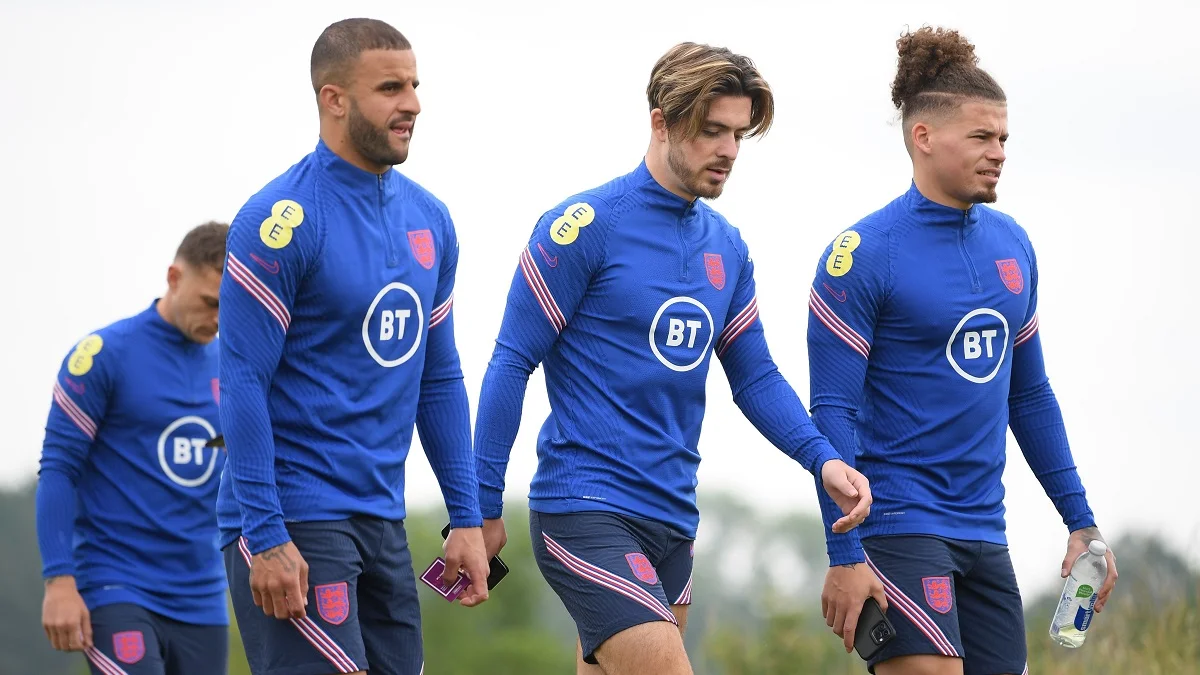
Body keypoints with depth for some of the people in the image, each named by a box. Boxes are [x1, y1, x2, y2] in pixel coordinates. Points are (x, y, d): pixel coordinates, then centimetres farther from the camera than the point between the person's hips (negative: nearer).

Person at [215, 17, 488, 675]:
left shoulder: (429, 220, 11)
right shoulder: (280, 220, -12)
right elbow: (242, 382, -14)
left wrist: (466, 518, 11)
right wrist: (265, 540, -18)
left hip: (381, 520, 8)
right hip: (292, 521, -7)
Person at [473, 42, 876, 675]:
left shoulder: (727, 247, 12)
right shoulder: (585, 225, -9)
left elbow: (754, 377, 17)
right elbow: (512, 364, -7)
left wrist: (822, 457, -2)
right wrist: (484, 507, -8)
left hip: (672, 518, 7)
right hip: (586, 508, -7)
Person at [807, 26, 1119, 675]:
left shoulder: (1011, 245, 11)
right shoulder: (862, 254, -10)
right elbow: (832, 413, -12)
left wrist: (1081, 521, 16)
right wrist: (844, 555, -17)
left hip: (984, 536, 7)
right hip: (896, 524, -7)